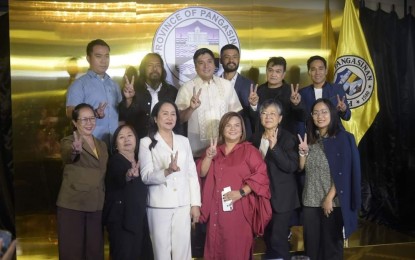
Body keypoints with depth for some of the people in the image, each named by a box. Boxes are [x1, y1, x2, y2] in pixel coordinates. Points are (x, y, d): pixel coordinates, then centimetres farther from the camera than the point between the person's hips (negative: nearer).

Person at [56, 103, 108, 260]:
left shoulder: (102, 145, 14)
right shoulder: (68, 141, -5)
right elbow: (68, 156, -28)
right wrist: (75, 150, -52)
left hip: (96, 206, 5)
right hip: (72, 205, -5)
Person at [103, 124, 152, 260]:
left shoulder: (140, 161, 13)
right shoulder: (115, 161, -9)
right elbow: (119, 179, -33)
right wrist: (129, 175, -53)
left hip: (138, 218, 7)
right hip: (121, 219, -7)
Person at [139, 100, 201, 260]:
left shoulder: (184, 141, 11)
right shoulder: (147, 142, -1)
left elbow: (192, 174, 10)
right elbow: (146, 177, -9)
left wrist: (195, 203, 5)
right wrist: (167, 171, -26)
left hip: (183, 205, 3)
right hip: (159, 206, -3)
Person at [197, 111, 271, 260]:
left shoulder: (249, 150, 0)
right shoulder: (214, 150, 14)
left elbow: (260, 175, -9)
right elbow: (202, 173, 5)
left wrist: (241, 192, -17)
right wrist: (209, 157, -11)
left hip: (239, 210, -4)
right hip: (216, 209, 4)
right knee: (216, 247, 8)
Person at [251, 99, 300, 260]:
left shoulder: (288, 138, -10)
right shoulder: (256, 138, 7)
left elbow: (292, 166, -21)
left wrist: (275, 147, -30)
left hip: (281, 197, -6)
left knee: (278, 239, -6)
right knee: (267, 238, 16)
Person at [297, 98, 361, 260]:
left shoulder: (343, 138, -6)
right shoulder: (310, 139, 9)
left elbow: (343, 173, -11)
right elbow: (302, 168, 11)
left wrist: (329, 198, -15)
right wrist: (303, 151, -7)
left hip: (333, 201, -4)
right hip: (310, 201, 4)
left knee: (331, 243, 7)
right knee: (311, 243, 8)